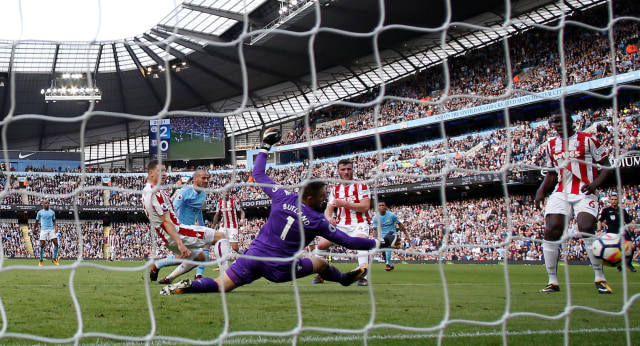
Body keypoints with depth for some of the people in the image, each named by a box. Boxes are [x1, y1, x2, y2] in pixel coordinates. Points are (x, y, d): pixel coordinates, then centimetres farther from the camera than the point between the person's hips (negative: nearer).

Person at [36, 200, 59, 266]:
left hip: (51, 229, 2)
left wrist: (54, 227, 1)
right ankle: (41, 260, 9)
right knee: (42, 245, -4)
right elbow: (37, 221, 13)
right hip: (43, 230, -2)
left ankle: (54, 259, 5)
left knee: (56, 244, -8)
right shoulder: (40, 212, 5)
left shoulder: (52, 212, 11)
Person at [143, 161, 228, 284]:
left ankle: (168, 279, 22)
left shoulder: (146, 191, 15)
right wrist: (179, 243, -28)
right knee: (220, 236, -8)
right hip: (176, 233, -10)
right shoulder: (156, 192, -16)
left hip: (167, 237, 10)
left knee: (200, 257, 28)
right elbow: (166, 221, -23)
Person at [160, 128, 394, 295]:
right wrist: (378, 243, 9)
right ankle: (345, 279, 44)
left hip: (254, 255, 2)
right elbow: (347, 241, -1)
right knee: (322, 264, 21)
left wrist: (265, 146, 23)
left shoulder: (283, 197, 0)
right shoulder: (317, 220, -6)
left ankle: (188, 286, -27)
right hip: (280, 269, -2)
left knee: (220, 285, -3)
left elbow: (258, 174, 12)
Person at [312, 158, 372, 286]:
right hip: (340, 225, 5)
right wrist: (329, 218, -14)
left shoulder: (360, 185, -2)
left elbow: (365, 206, -14)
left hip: (359, 224, -5)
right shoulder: (335, 189, 15)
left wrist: (344, 204, -20)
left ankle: (363, 276, -31)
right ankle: (320, 275, 12)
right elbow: (328, 210, 11)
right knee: (321, 245, -5)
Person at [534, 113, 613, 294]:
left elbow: (606, 166, 0)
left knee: (587, 229, -23)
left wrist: (596, 182, -17)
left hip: (584, 192, -4)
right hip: (561, 193, 5)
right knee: (551, 231, -11)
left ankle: (600, 279, -6)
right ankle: (553, 281, 0)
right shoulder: (551, 145, 15)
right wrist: (541, 190, 7)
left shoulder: (587, 140, 0)